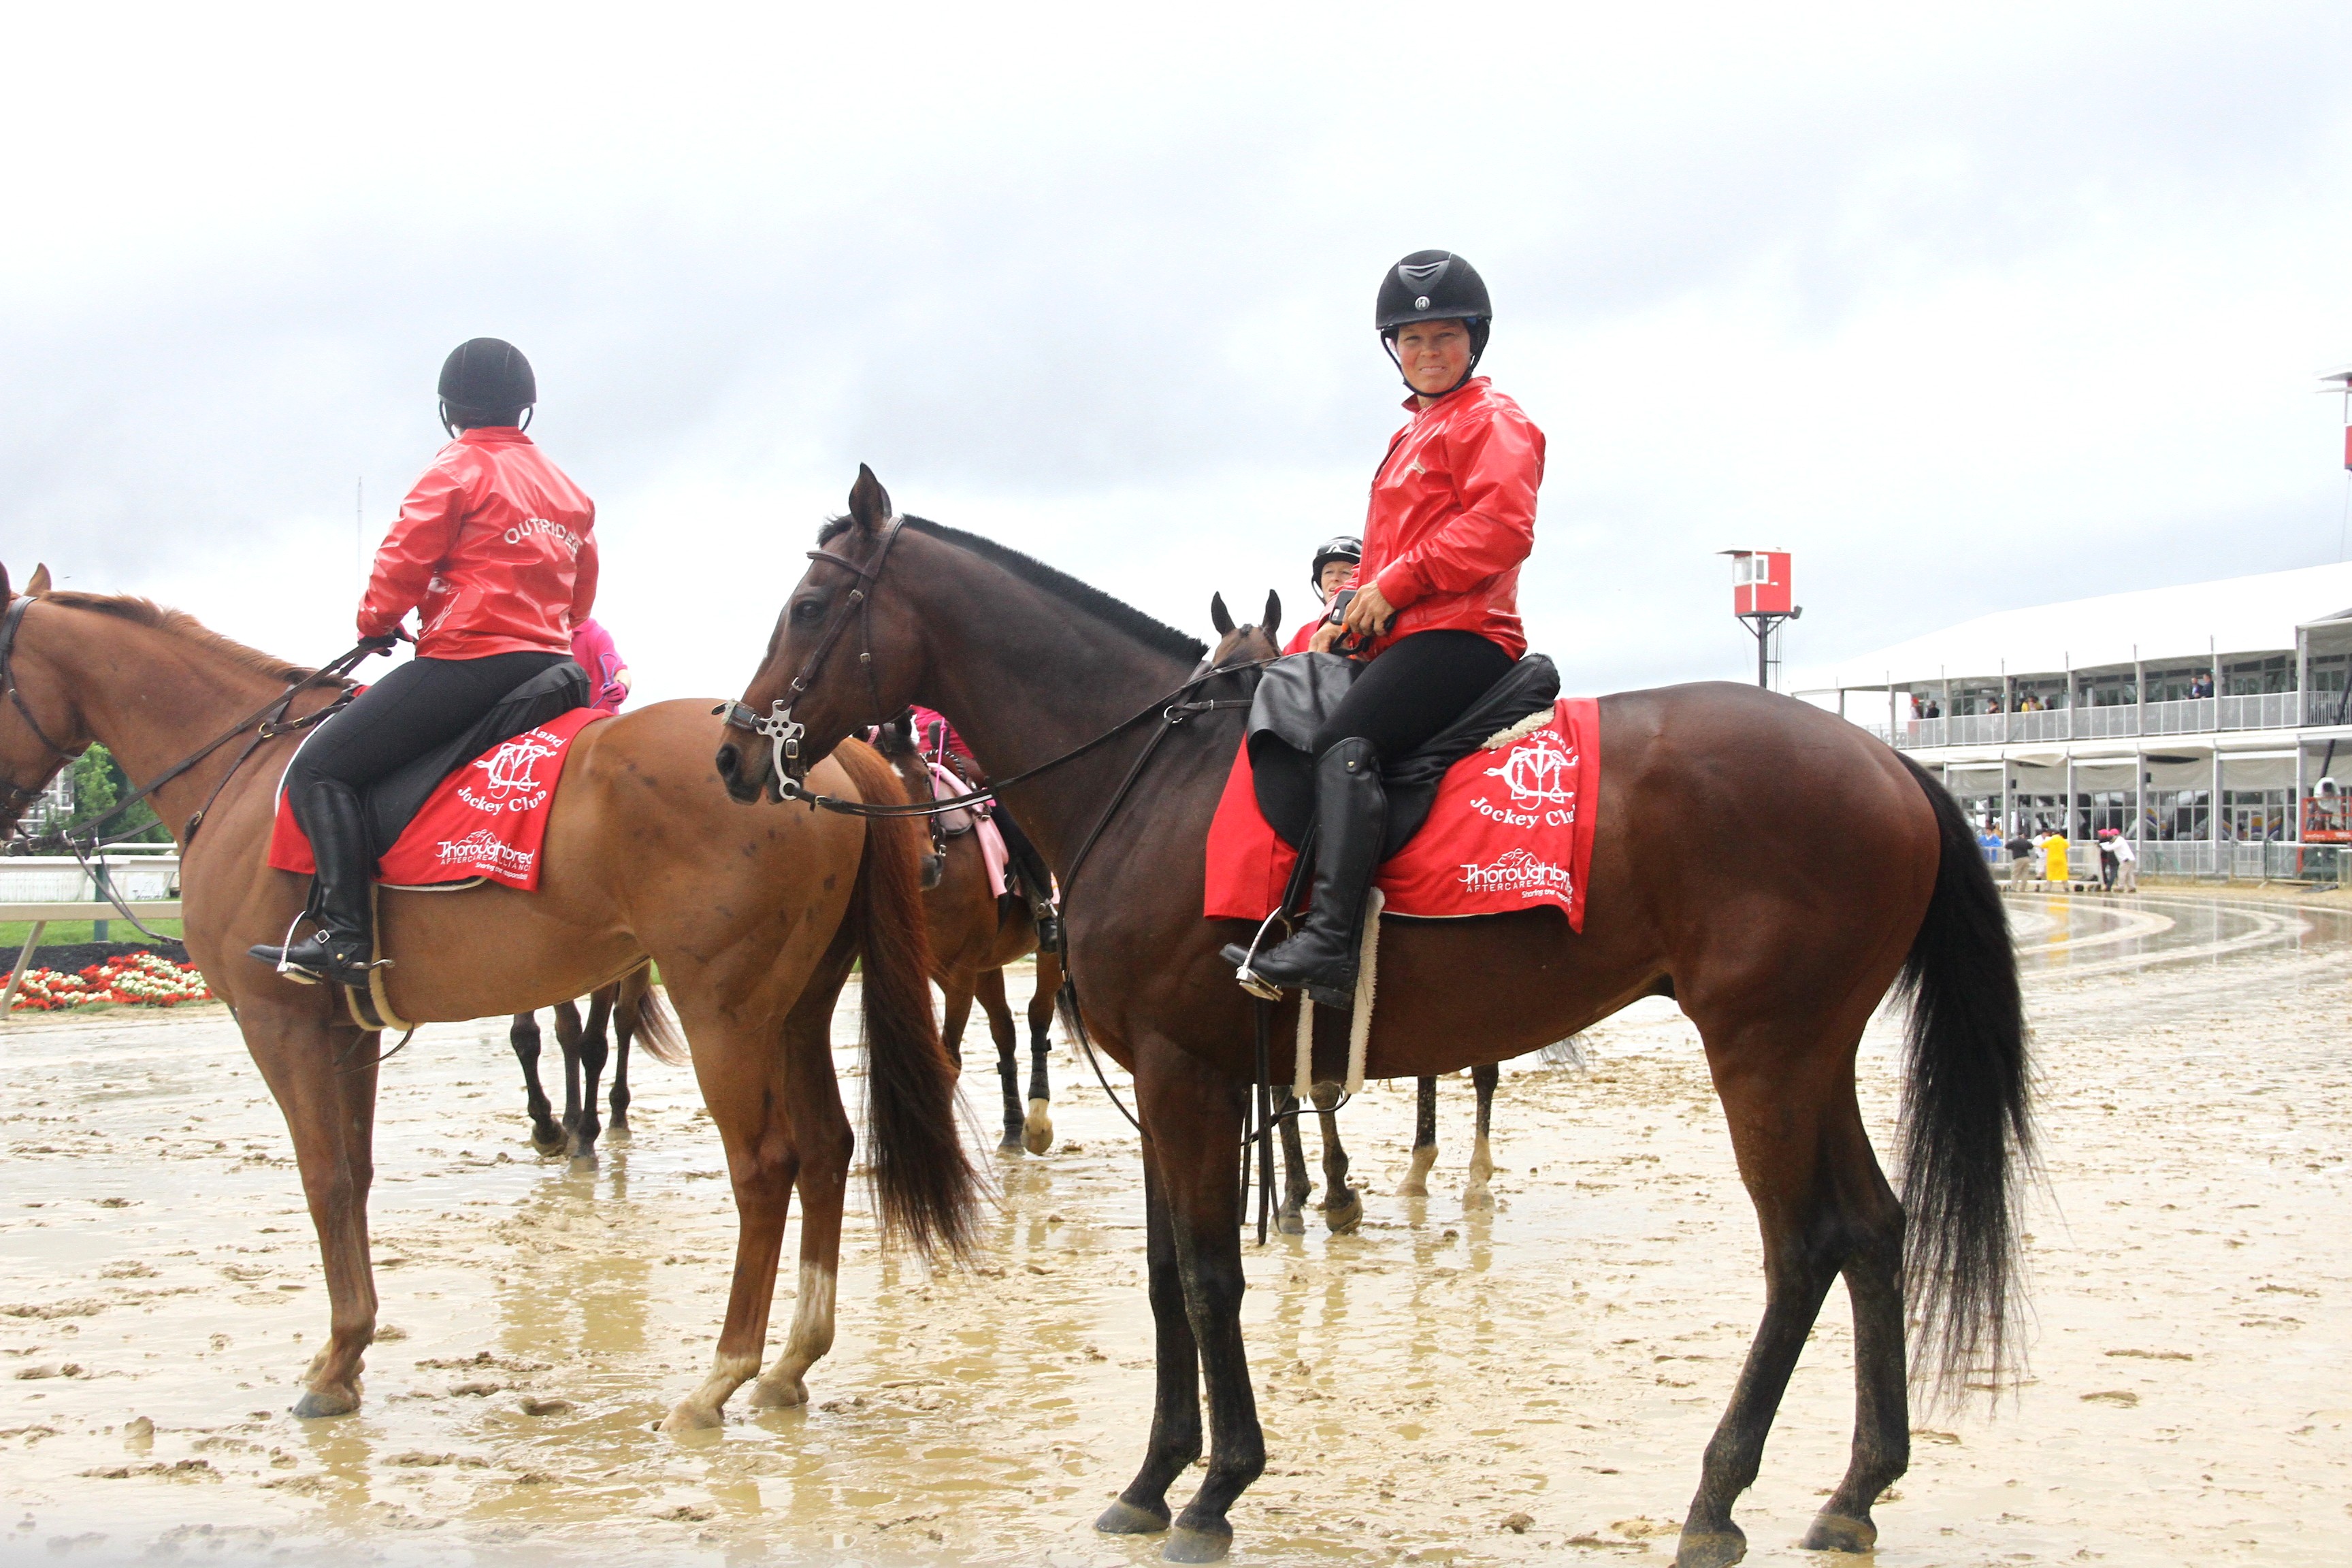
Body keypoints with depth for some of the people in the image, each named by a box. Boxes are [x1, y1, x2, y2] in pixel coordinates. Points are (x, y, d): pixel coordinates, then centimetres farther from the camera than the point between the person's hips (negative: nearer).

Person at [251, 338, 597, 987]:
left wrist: (376, 623, 11)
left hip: (468, 659, -8)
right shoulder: (568, 489, 19)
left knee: (320, 768, -8)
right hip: (548, 660, 8)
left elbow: (403, 562, -6)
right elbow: (581, 598, 23)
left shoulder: (457, 470, -3)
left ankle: (345, 936, -22)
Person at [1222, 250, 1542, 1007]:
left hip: (1461, 632, -10)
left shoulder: (1491, 419, -1)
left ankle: (1330, 941, -41)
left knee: (1344, 741, -30)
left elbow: (1500, 525, -17)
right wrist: (1345, 616, 13)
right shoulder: (1413, 434, 29)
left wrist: (1393, 587, -17)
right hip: (1399, 633, 11)